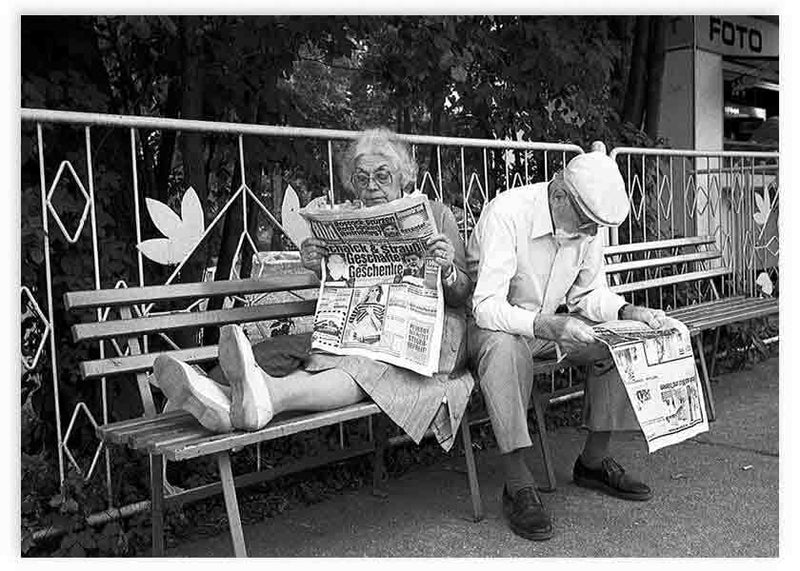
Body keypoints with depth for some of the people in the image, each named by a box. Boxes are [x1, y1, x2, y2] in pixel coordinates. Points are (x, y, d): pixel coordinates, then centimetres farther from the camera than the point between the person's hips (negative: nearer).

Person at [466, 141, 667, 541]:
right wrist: (545, 325, -47)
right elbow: (486, 306, -33)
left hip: (550, 324, 7)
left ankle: (593, 461, 2)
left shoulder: (587, 222, -6)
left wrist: (627, 311, -14)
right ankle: (518, 486, -29)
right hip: (491, 326, -6)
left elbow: (588, 294, 5)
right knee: (505, 348, -39)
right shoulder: (506, 214, -27)